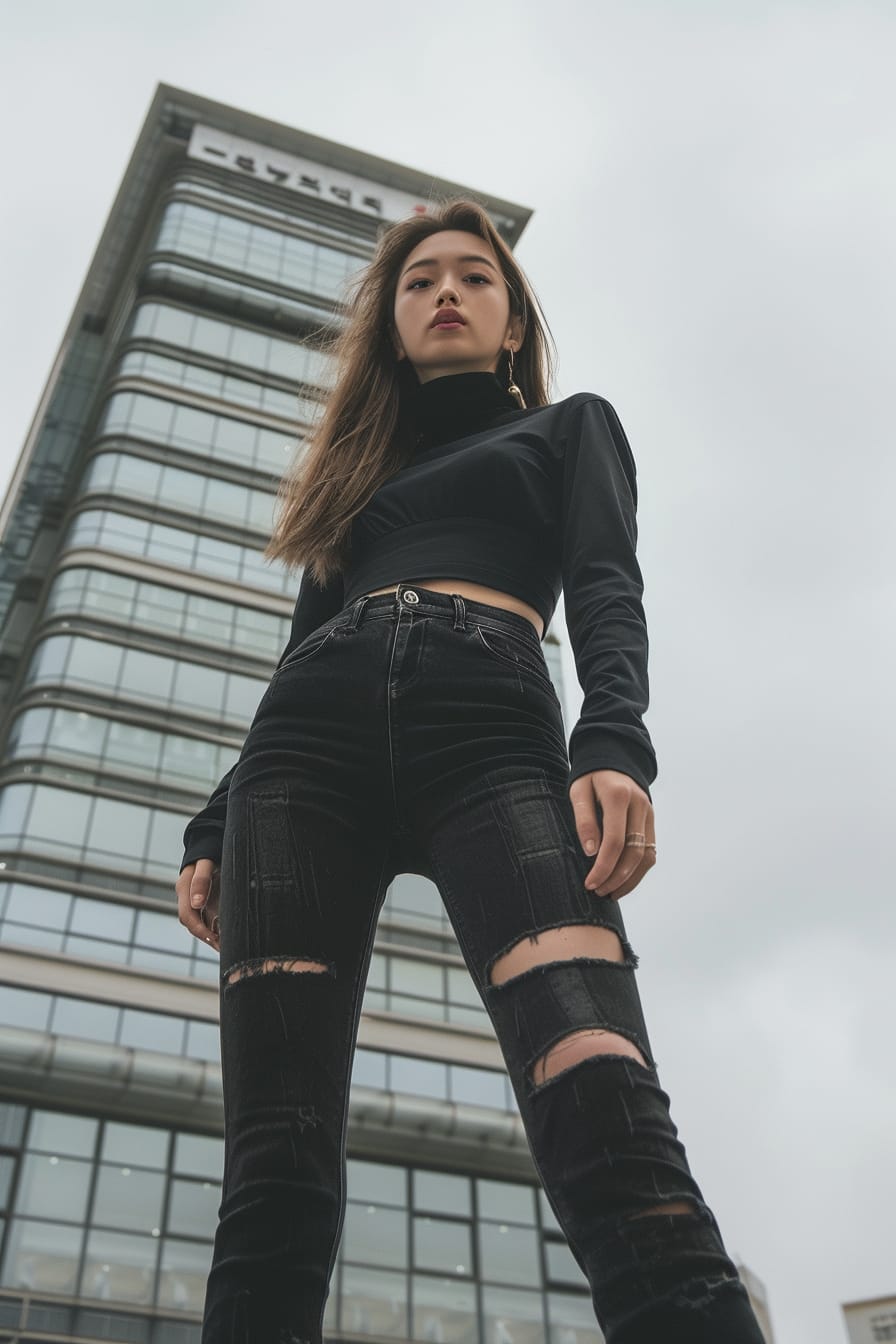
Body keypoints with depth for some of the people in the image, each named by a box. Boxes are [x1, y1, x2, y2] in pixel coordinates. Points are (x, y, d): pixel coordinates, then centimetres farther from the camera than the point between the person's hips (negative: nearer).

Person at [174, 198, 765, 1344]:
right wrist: (213, 833, 15)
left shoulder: (571, 426, 27)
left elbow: (607, 592, 7)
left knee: (605, 1117, -25)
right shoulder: (357, 471, 36)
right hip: (310, 737, 4)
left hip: (490, 730, -3)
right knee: (276, 1159, -11)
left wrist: (615, 746, -15)